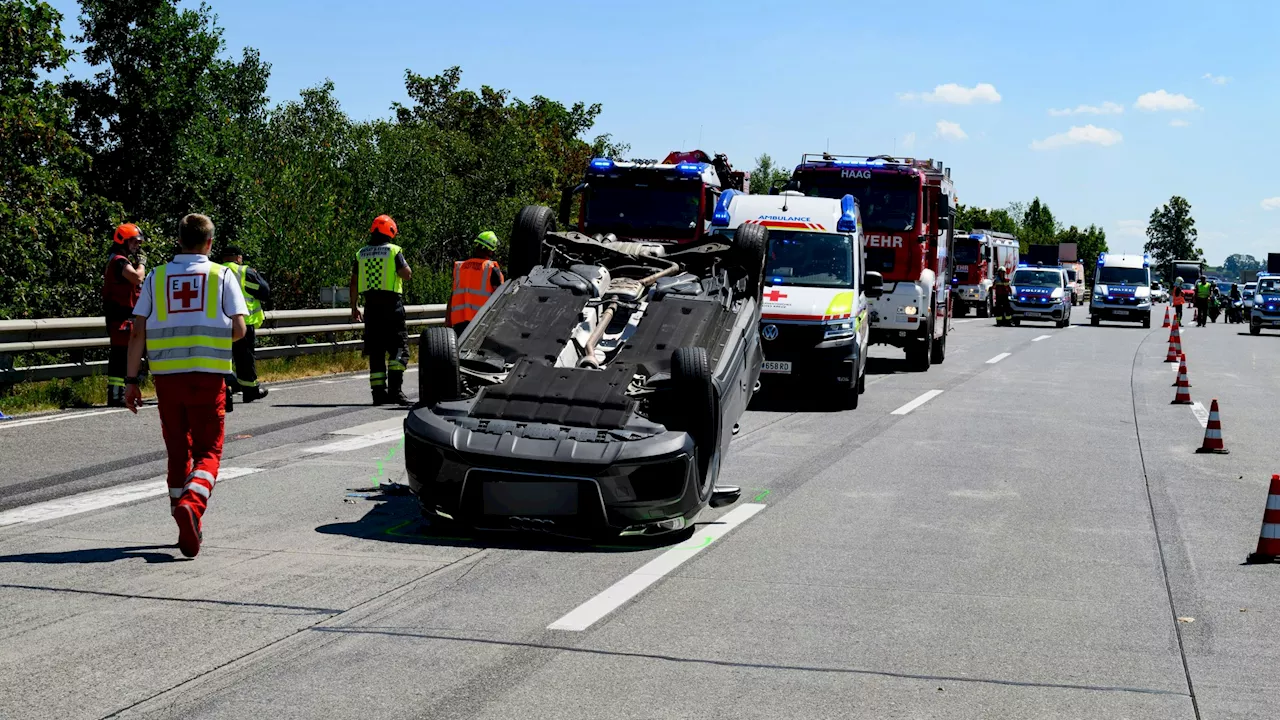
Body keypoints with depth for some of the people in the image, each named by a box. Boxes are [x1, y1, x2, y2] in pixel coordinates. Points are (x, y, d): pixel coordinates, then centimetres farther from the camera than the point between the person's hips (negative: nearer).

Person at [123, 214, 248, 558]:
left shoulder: (156, 278, 7)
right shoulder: (222, 275, 2)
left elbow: (138, 333, 3)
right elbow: (239, 329, -3)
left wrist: (131, 381, 7)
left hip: (167, 375, 2)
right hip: (208, 377, -2)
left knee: (178, 452, 13)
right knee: (208, 451, 4)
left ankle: (189, 530, 18)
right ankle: (191, 504, -24)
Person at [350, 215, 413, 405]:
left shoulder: (361, 254, 10)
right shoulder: (394, 251, -5)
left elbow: (354, 283, 10)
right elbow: (406, 274, -10)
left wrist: (354, 307, 17)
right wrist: (403, 263, 10)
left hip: (371, 305, 5)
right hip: (391, 304, -5)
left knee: (375, 349, 8)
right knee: (399, 346, -2)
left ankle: (379, 392, 6)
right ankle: (395, 388, -17)